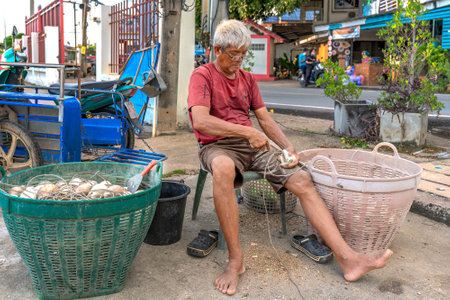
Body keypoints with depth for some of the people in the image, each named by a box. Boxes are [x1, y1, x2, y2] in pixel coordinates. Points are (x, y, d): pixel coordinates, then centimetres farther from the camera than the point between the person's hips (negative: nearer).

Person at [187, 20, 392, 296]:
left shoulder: (247, 78, 19)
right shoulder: (203, 76, -1)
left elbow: (265, 119, 17)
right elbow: (201, 121, -18)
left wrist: (289, 147, 0)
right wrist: (247, 131, -23)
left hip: (252, 144, 6)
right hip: (217, 146, -6)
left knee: (302, 179, -14)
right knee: (223, 169, -42)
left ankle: (347, 258, -16)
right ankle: (236, 258, -30)